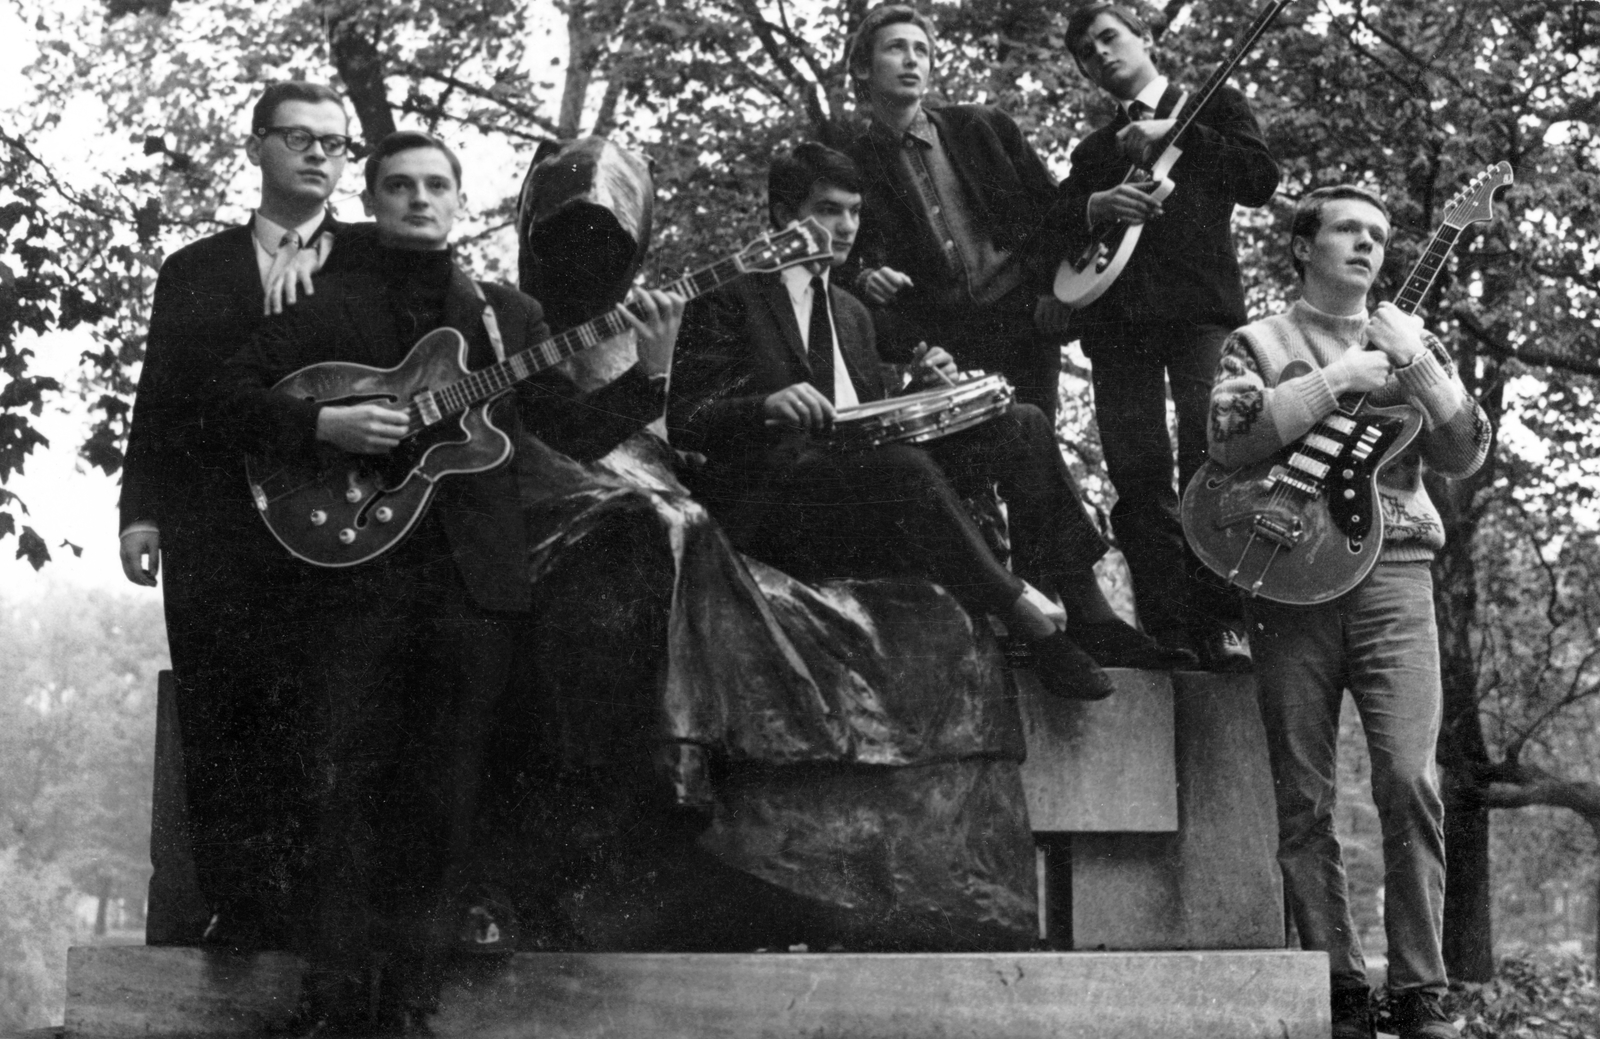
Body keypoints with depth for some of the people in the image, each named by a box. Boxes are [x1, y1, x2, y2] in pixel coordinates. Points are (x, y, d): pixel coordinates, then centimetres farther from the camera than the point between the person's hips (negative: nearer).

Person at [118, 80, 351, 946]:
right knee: (217, 728, 0)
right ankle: (239, 913, 5)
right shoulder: (194, 272, 16)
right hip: (215, 534, 1)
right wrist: (141, 511, 0)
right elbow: (159, 403, 11)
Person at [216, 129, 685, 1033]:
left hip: (479, 576, 2)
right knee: (350, 782, -4)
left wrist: (652, 371, -4)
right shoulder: (328, 304, 8)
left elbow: (579, 432, 11)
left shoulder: (508, 313, 15)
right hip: (362, 566, -2)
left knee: (446, 791, 4)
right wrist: (327, 425, -12)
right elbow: (236, 399, 4)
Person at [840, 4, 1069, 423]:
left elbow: (1052, 206, 11)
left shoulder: (984, 127, 8)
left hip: (1023, 323, 1)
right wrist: (863, 278, -13)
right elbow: (840, 260, 10)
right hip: (936, 348, -1)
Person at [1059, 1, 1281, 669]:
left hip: (1199, 303, -4)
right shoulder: (1093, 150, 28)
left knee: (1207, 457, -17)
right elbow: (1057, 227, 16)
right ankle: (1166, 631, -6)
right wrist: (1095, 204, -6)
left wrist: (1176, 135, -3)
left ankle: (1218, 623, -18)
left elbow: (1261, 181, 2)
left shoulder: (1212, 106, 17)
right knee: (1138, 478, -6)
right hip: (1115, 318, 4)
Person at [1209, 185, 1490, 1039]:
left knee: (1410, 781, -12)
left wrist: (1417, 367, -4)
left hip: (1390, 571, 1)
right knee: (1304, 800, -2)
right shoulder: (1258, 344, 11)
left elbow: (1464, 458, 9)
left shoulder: (1411, 342, 19)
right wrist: (1336, 382, -10)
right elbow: (1229, 438, -8)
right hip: (1288, 575, -1)